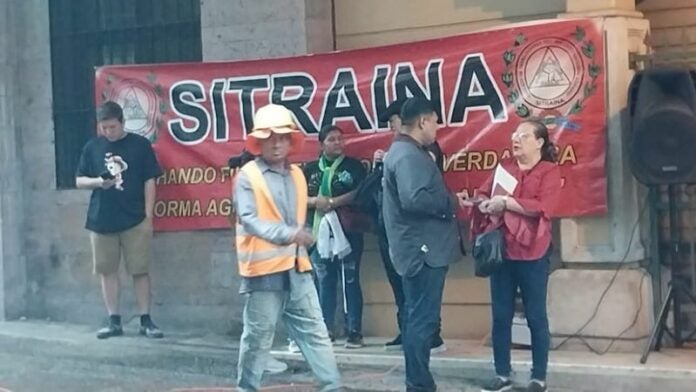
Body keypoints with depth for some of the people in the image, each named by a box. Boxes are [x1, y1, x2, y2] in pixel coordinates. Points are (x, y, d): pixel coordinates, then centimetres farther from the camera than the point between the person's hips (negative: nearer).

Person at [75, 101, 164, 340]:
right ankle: (114, 322, 14)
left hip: (135, 220, -3)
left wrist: (148, 216, -6)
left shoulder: (139, 145, -1)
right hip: (101, 221, 3)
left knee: (140, 271, 0)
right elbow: (79, 181, 9)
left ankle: (146, 321, 6)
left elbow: (149, 182, -1)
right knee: (107, 271, 6)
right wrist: (98, 182, -12)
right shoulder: (92, 148, 5)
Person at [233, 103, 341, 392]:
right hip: (264, 267, -6)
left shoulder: (297, 175, 13)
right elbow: (249, 220, -20)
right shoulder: (247, 176, -8)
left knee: (315, 331, 6)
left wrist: (300, 240, 15)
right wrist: (288, 234, -32)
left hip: (296, 267, 6)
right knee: (258, 335, 2)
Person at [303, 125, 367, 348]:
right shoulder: (310, 170, 12)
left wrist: (332, 202, -15)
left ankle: (354, 331, -1)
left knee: (350, 281, -3)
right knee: (324, 281, 6)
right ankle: (326, 330, 12)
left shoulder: (353, 166, 3)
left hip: (348, 231, -3)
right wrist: (315, 201, -12)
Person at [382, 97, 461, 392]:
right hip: (422, 249, -11)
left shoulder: (405, 152, 18)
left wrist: (446, 202, 7)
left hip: (422, 248, 11)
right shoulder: (409, 155, -17)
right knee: (422, 319, -7)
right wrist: (450, 203, -15)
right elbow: (414, 199, -29)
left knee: (419, 318, 14)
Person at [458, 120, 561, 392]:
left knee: (536, 316, 4)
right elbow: (484, 193, 8)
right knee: (501, 316, 8)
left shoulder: (550, 171, -3)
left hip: (532, 253, -5)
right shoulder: (504, 167, 14)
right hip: (501, 251, 5)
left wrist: (506, 202, -19)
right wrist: (475, 201, -14)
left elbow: (542, 206, -17)